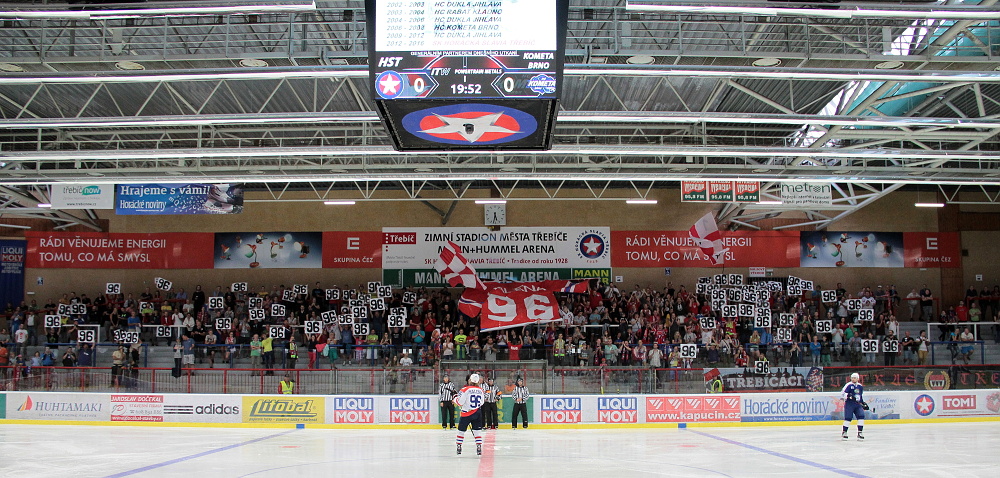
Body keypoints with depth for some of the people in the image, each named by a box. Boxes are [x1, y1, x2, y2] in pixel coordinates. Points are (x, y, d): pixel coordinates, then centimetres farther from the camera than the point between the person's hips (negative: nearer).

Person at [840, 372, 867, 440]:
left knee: (861, 416, -9)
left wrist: (863, 403, 21)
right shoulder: (849, 385, -4)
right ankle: (844, 432, 4)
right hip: (849, 404, -5)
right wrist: (849, 395, -28)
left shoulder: (860, 386, 15)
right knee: (848, 418, -10)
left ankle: (860, 432, 1)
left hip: (858, 404, 5)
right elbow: (843, 393, -12)